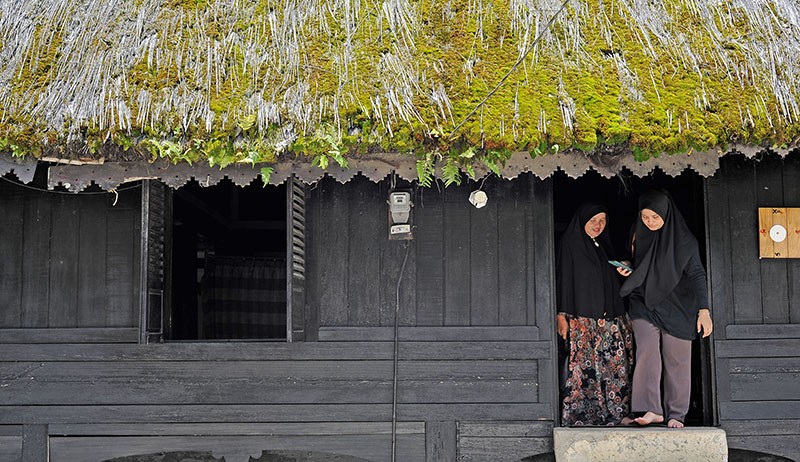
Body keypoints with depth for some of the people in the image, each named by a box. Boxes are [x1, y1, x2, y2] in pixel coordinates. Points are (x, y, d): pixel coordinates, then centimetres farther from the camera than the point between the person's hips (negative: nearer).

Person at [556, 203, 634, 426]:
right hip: (582, 318, -6)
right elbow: (563, 279, -5)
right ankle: (578, 415, -9)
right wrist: (561, 315, -11)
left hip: (609, 317, 6)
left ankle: (616, 413, 2)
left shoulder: (604, 245, 20)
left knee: (616, 365, -1)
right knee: (584, 366, -12)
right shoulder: (569, 244, 1)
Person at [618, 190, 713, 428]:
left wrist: (704, 311, -13)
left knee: (677, 360, 1)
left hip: (676, 307, -2)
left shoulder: (684, 240, -6)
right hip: (644, 304, 2)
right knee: (647, 352, -16)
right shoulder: (638, 235, 6)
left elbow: (697, 275, -6)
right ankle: (651, 410, -20)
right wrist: (627, 272, -3)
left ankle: (676, 415, 7)